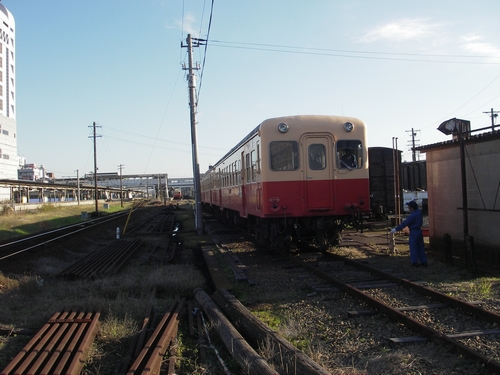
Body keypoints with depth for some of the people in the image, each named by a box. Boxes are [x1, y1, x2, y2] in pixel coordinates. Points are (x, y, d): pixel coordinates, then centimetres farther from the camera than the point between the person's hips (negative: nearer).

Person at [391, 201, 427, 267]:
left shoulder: (412, 215, -21)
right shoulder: (419, 212, 2)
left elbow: (404, 223, -22)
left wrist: (396, 229, -18)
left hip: (414, 232, -9)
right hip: (419, 231, 9)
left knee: (413, 247, 0)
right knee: (421, 247, 13)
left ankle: (415, 262, 3)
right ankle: (424, 262, 16)